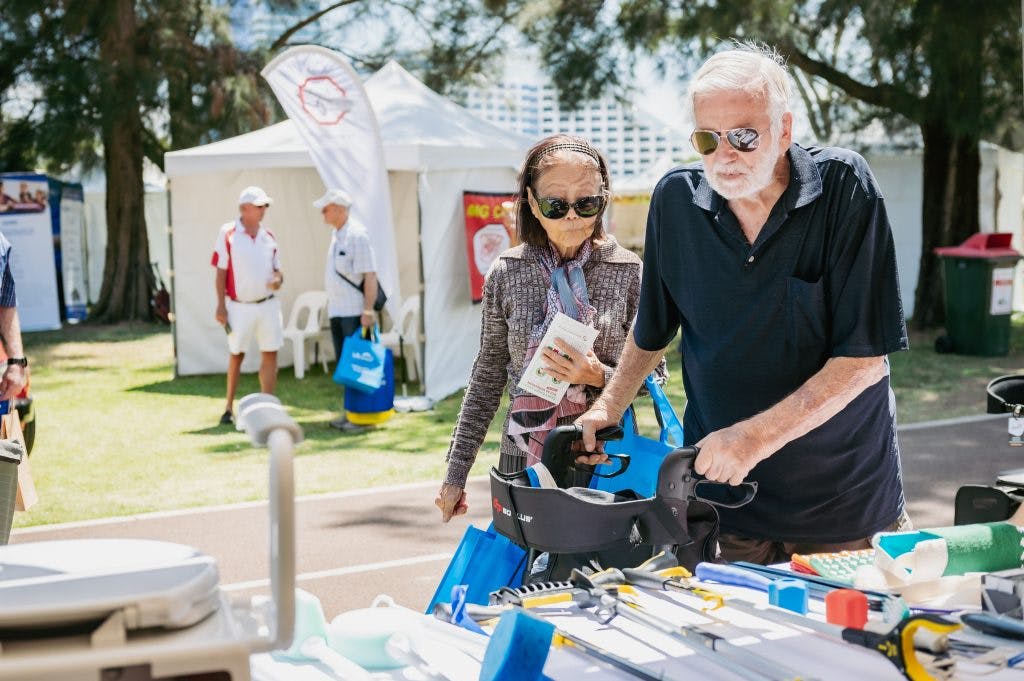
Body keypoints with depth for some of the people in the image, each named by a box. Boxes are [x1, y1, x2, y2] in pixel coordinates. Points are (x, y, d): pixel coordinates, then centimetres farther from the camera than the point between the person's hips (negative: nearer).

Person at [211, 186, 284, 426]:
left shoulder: (268, 236, 7)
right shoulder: (228, 234, -5)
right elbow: (221, 271, -5)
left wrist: (278, 279, -9)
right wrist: (221, 305, -10)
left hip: (267, 304, 3)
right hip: (239, 306, -3)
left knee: (270, 353, 0)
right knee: (236, 355, 7)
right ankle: (229, 408, 20)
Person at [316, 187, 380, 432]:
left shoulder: (357, 235, -14)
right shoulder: (336, 234, 15)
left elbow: (370, 275, -19)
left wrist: (368, 311, -23)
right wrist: (331, 302, 18)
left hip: (354, 311, -9)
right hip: (337, 310, 9)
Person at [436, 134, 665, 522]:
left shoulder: (628, 272, -3)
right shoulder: (507, 273, 0)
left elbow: (653, 375, 3)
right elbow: (487, 377, 6)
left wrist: (600, 376, -18)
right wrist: (456, 473, 6)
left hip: (607, 461, -1)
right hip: (524, 460, 1)